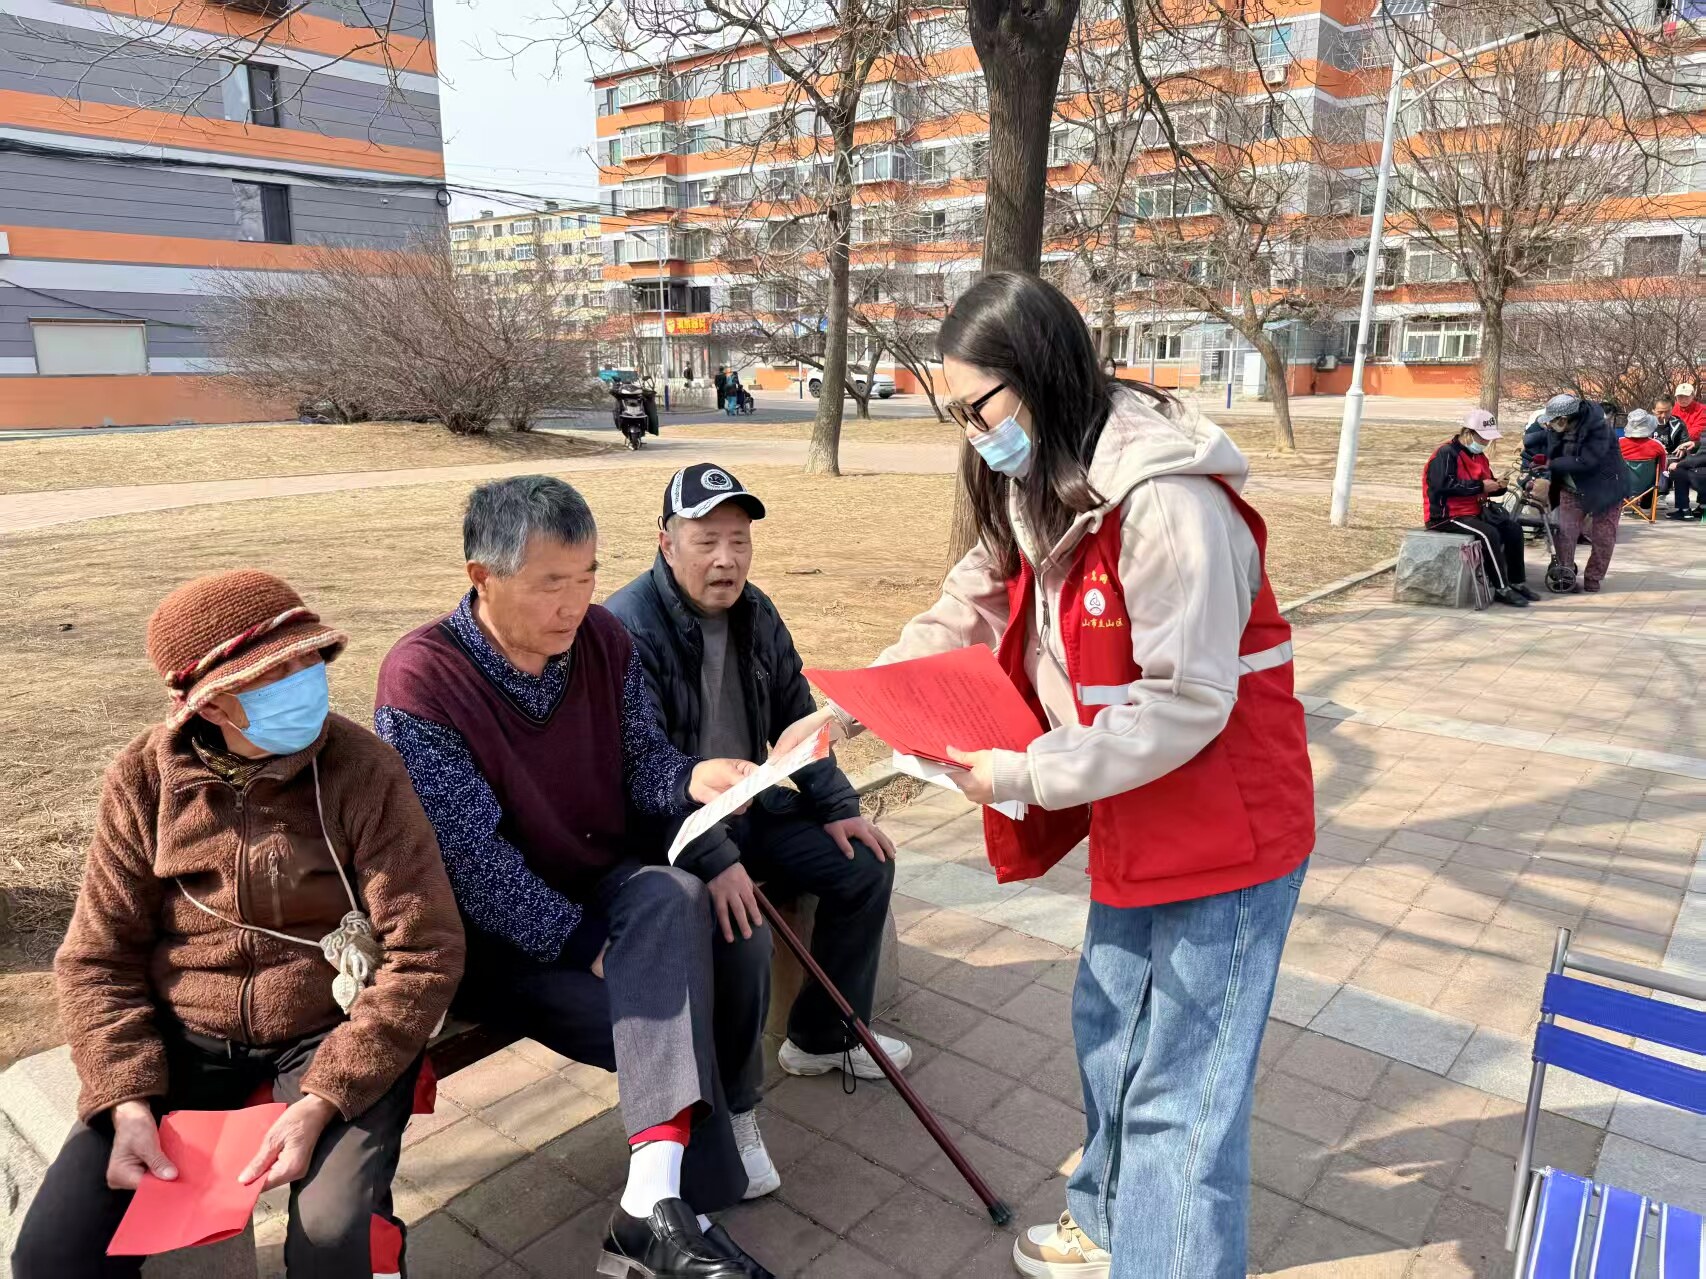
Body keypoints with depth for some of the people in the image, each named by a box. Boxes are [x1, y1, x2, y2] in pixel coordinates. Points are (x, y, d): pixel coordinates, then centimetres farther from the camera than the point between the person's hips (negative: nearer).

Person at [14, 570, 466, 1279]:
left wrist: (320, 1101, -22)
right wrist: (130, 1104, -13)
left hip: (333, 1033, -3)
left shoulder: (363, 771, -14)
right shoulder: (145, 779, -5)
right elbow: (97, 958, 1)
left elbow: (425, 952, -15)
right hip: (186, 1037, 3)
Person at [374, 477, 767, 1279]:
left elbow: (639, 761, 3)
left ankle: (655, 1204, -36)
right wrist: (589, 951, -20)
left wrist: (692, 778, -21)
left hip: (604, 889, 4)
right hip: (496, 934, -4)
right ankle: (682, 1214, 0)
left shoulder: (603, 639, -4)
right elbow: (475, 862, -21)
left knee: (674, 896, -31)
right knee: (667, 1026, -24)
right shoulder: (420, 682, -21)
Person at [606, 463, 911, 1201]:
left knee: (866, 862, 3)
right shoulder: (630, 629, -23)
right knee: (740, 932, -30)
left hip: (748, 809, 8)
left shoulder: (755, 614, 3)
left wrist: (836, 806, 1)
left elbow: (796, 718, 10)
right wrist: (714, 861, -36)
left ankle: (819, 1039, 21)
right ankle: (730, 1111, -3)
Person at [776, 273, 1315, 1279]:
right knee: (1110, 1032, 23)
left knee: (1179, 1086, 2)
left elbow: (1184, 703, -27)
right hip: (1136, 820, 9)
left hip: (1225, 829, -9)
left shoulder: (1166, 500, -27)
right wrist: (846, 707, 0)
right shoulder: (1043, 491, 3)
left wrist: (1031, 777, -23)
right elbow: (969, 610, 7)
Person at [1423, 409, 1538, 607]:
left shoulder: (1478, 455, 15)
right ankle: (1502, 589, -20)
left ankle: (1518, 582, 6)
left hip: (1474, 511, 10)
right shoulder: (1446, 454, -15)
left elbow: (1484, 485, 21)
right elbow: (1445, 485, -27)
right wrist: (1480, 486, -24)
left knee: (1513, 528, -1)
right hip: (1447, 515, -10)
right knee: (1489, 534, -28)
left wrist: (1496, 486, -3)